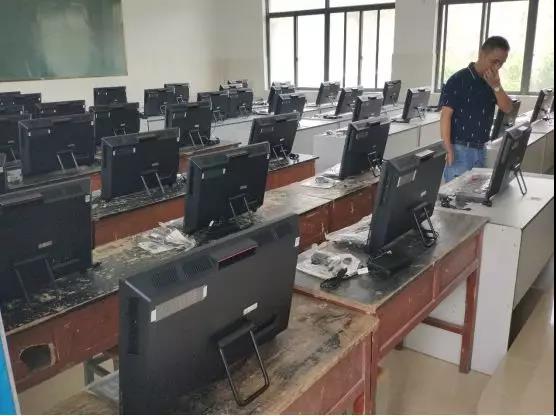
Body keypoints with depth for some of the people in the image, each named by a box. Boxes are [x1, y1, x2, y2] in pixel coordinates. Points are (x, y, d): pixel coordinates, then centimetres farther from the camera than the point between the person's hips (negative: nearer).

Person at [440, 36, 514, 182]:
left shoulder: (492, 82, 9)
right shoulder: (458, 80, -11)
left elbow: (507, 108, 2)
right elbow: (446, 116, -14)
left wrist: (496, 86, -14)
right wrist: (449, 151, -19)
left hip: (481, 149, 7)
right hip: (460, 149, -7)